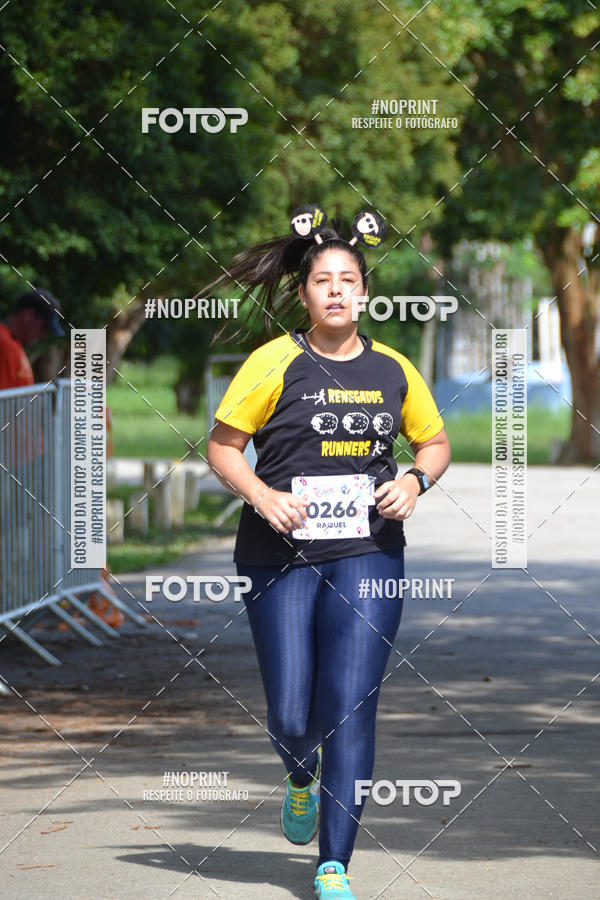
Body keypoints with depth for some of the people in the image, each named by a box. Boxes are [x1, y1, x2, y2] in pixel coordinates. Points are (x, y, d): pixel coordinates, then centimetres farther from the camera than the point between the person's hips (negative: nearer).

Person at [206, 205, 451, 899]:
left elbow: (435, 442, 19)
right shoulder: (275, 364, -3)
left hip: (367, 555, 1)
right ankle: (302, 779, 38)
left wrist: (415, 481, -2)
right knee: (291, 718, 0)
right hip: (281, 559, -1)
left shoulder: (393, 370, 6)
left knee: (351, 709, -8)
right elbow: (222, 446, 2)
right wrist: (263, 497, -15)